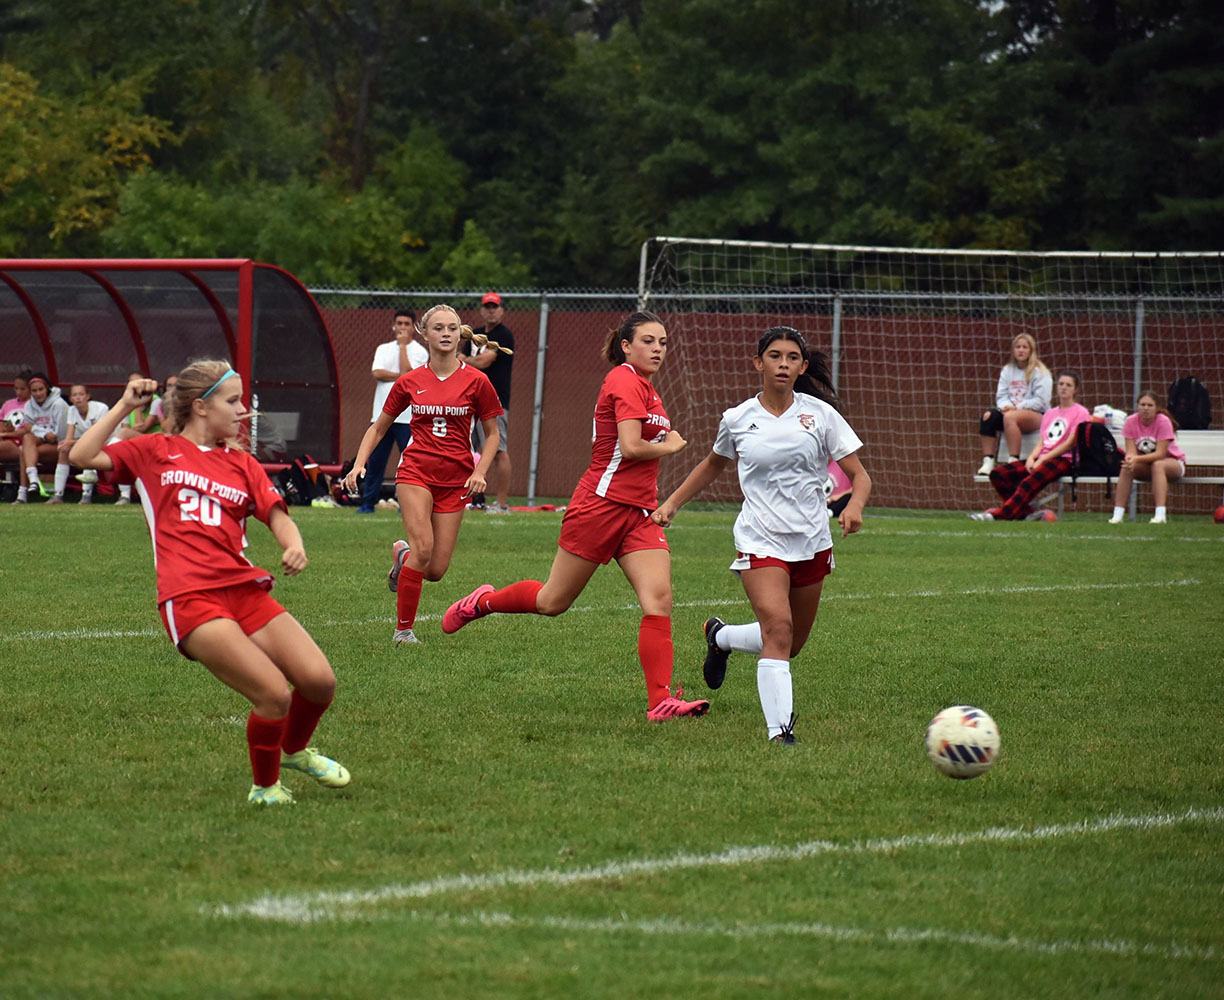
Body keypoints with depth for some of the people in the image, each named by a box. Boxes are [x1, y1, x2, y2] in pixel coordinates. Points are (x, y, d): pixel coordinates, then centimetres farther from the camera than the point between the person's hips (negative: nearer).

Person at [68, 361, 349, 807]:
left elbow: (277, 515, 11)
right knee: (274, 693, -20)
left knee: (319, 681, -8)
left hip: (245, 589, 5)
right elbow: (82, 456, 3)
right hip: (190, 599, -5)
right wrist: (126, 405, 2)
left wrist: (294, 545, -11)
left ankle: (295, 750, 26)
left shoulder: (241, 462, 21)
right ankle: (264, 788, 5)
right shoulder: (156, 452, 11)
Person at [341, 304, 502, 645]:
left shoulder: (476, 381, 0)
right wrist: (358, 465, -1)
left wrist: (479, 472, -5)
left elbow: (492, 434, 9)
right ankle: (404, 629, -7)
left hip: (455, 480, 1)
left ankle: (402, 554, 34)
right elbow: (378, 428, 13)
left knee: (435, 571, -3)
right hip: (415, 471, -1)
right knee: (423, 548, -22)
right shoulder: (410, 382, 2)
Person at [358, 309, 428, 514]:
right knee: (375, 460, 4)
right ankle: (368, 502, 9)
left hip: (407, 418, -4)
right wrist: (400, 376, -9)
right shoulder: (383, 349, 15)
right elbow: (377, 373, -1)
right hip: (381, 414, 4)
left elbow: (407, 373, -14)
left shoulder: (419, 352, 2)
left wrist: (403, 345, -7)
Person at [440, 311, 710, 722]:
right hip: (601, 503, -8)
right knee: (553, 602, 6)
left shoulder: (645, 389, 16)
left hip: (639, 514, 8)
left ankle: (660, 701, -15)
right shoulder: (625, 381, -12)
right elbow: (630, 446, -22)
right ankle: (483, 601, 33)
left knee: (659, 599, -11)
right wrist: (670, 445, -4)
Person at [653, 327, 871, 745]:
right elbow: (713, 465, 23)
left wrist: (854, 505, -23)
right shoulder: (737, 419, 1)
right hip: (760, 540, -2)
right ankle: (779, 729, -23)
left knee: (791, 645, 14)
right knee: (778, 629, -23)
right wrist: (672, 502, 16)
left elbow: (860, 477, -2)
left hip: (812, 541, 2)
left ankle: (720, 637, 43)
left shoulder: (819, 414, -1)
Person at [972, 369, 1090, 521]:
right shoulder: (1050, 413, 25)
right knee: (998, 474, -14)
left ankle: (998, 515, -43)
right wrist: (1032, 457, -6)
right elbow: (1041, 442, 17)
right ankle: (1025, 512, -20)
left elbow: (1070, 443, -8)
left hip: (1063, 460, -8)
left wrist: (1042, 459, -14)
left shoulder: (1080, 413, 2)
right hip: (1042, 459, 8)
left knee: (1030, 482, -37)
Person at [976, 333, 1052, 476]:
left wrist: (1017, 407, -17)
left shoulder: (1040, 372, -2)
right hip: (1011, 410, 5)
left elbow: (1041, 401, -11)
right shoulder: (1007, 370, 16)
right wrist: (1006, 406, -12)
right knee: (988, 416, -25)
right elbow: (1001, 396, 11)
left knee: (1010, 417, -37)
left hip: (1037, 415, -5)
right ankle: (987, 462, -28)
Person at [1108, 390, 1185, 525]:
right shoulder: (1131, 421, -11)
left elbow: (1160, 454, -28)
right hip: (1146, 464, 4)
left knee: (1157, 465, -37)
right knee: (1126, 467, -25)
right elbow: (1131, 451, -15)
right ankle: (1118, 514, -26)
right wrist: (1130, 459, -40)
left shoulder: (1163, 422, -22)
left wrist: (1136, 459, -41)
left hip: (1173, 464, -4)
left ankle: (1160, 515, -47)